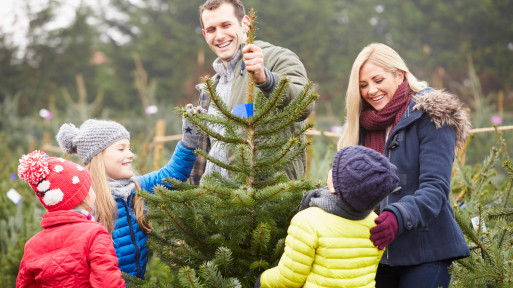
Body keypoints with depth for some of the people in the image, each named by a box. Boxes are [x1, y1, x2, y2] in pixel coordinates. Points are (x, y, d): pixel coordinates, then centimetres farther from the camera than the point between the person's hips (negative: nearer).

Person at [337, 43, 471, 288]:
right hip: (378, 250, 6)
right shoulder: (363, 124, 11)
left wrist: (399, 217, -34)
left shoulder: (430, 116, -8)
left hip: (425, 253, -5)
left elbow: (435, 188, -17)